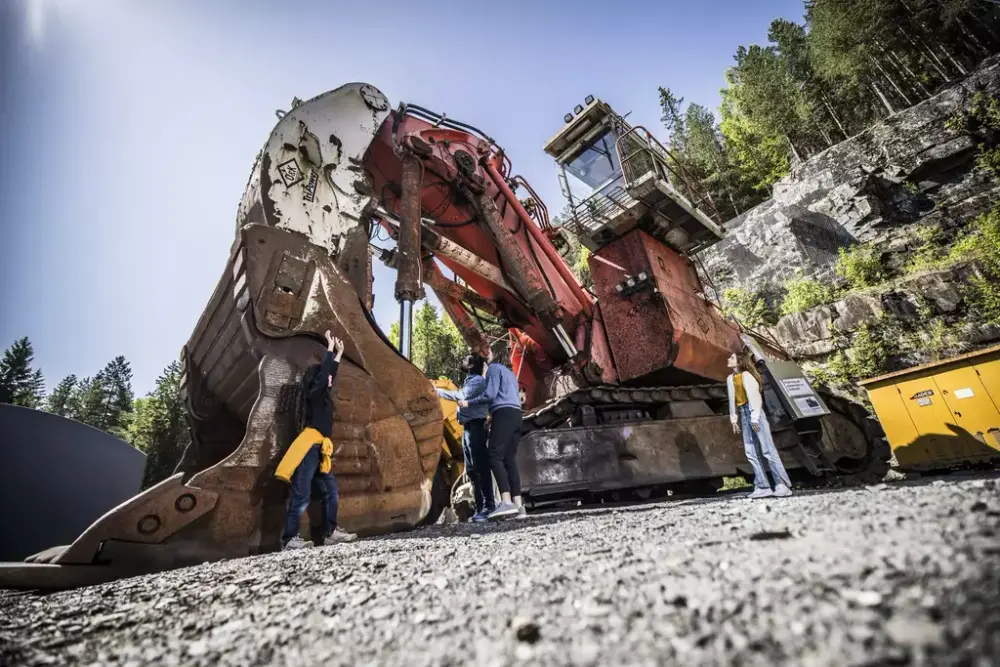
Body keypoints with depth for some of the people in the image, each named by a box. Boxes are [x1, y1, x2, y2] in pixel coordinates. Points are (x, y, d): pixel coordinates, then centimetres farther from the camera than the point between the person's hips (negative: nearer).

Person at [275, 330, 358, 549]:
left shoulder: (322, 393, 18)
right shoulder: (314, 391, -5)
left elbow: (331, 373, 28)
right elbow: (324, 370, -11)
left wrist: (339, 352, 33)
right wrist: (330, 346, -2)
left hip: (319, 448, 9)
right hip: (309, 446, -9)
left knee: (330, 490, 8)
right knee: (301, 495, -9)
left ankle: (330, 533, 13)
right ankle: (289, 539, -5)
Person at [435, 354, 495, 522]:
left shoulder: (477, 380, -6)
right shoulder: (469, 381, 24)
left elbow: (461, 396, -21)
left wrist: (437, 391, -16)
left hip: (475, 427, -10)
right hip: (468, 428, 10)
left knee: (481, 467, -11)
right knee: (471, 470, 9)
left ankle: (489, 506, -10)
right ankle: (480, 507, 13)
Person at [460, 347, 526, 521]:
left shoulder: (494, 368, 4)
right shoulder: (509, 372, 30)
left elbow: (490, 394, -8)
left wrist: (468, 402, 3)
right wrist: (493, 417, 30)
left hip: (504, 413, -8)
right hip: (515, 415, 8)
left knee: (495, 457, -13)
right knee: (509, 460, 2)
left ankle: (506, 502, -24)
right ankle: (518, 506, -5)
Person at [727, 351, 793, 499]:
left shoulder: (746, 375, -7)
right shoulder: (730, 378, 14)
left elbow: (753, 395, -15)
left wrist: (755, 417, -21)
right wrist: (734, 420, 13)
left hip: (754, 413, -7)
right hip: (744, 415, 7)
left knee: (768, 450, -8)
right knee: (750, 452, 3)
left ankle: (782, 485, -3)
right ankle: (763, 487, 5)